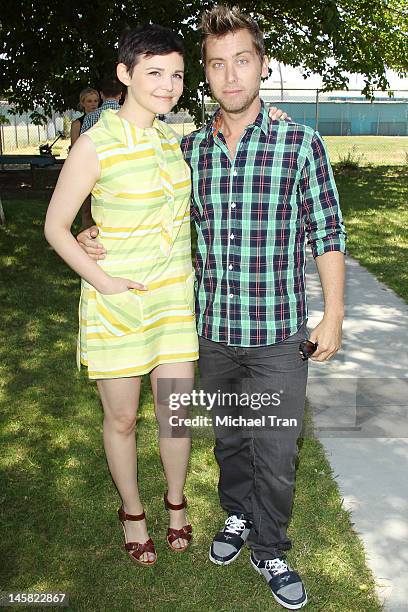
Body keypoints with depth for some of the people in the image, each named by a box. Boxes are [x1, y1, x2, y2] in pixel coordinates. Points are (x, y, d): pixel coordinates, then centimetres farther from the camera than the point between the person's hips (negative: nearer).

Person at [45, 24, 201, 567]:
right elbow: (56, 227, -8)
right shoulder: (96, 145, -14)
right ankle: (132, 511, 37)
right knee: (122, 419, 11)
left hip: (175, 297, 5)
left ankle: (175, 501, 39)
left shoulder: (172, 140, 4)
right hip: (116, 303, -4)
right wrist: (101, 280, -15)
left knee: (176, 411, 12)